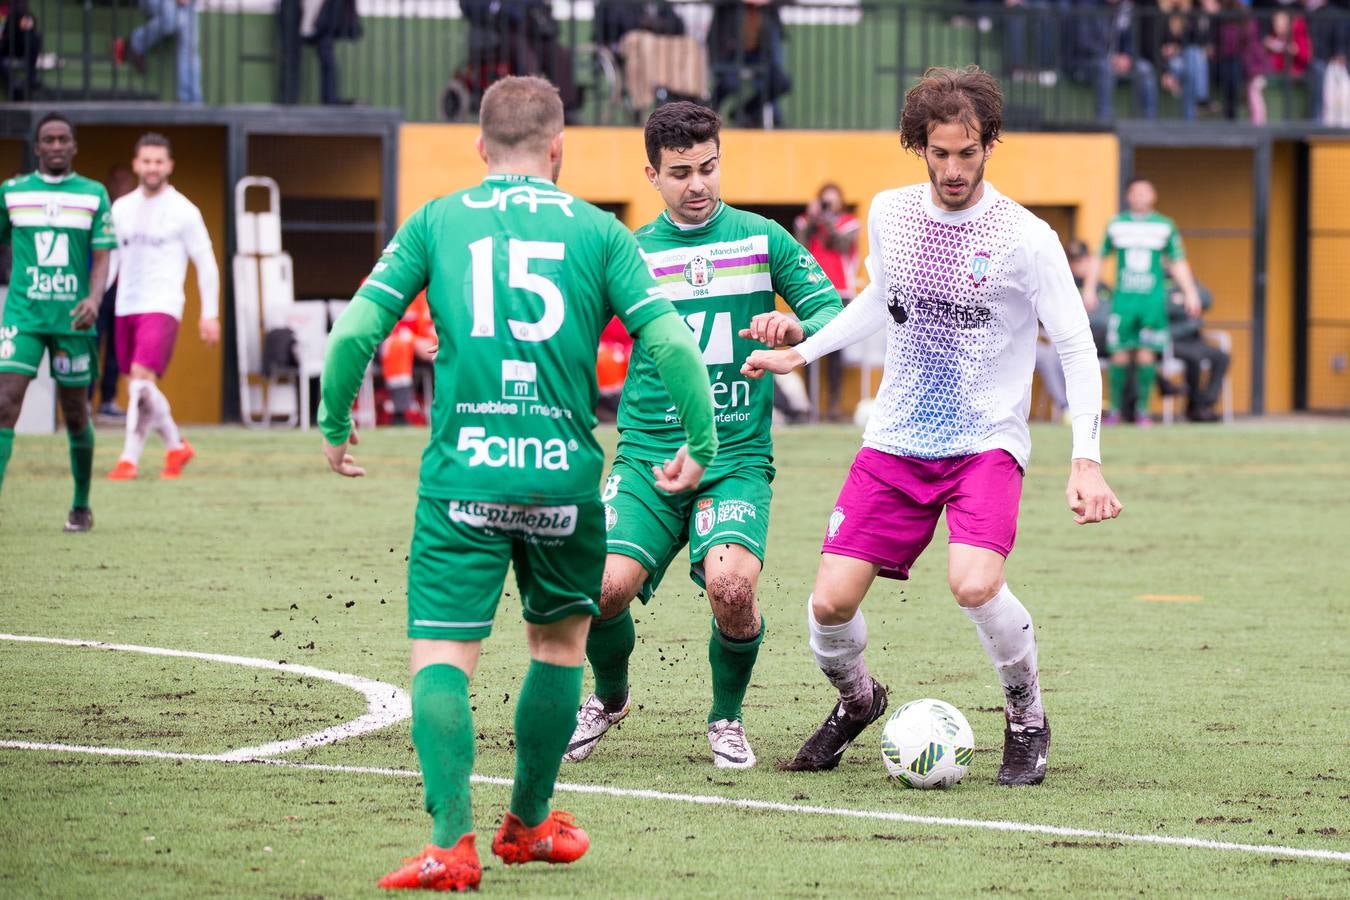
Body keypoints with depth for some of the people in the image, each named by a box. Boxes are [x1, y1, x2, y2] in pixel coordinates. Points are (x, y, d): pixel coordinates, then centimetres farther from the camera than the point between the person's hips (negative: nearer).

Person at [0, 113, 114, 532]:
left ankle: (82, 506, 24)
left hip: (73, 319, 0)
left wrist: (94, 300, -18)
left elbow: (102, 258, -1)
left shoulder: (94, 195, 4)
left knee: (76, 415, 8)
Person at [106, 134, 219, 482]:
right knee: (136, 388, 9)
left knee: (141, 380, -20)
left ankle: (129, 458, -17)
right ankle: (177, 446, 28)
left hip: (161, 307, -6)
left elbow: (206, 264, 0)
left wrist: (210, 314, -4)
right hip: (126, 308, 6)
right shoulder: (122, 208, 10)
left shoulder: (183, 211, -3)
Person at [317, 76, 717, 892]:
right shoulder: (597, 232, 6)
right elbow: (673, 343, -2)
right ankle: (529, 826, 31)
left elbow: (355, 333, 2)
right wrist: (702, 444, 11)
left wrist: (335, 427, 17)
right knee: (561, 641, 22)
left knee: (442, 656, -2)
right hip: (563, 475, 1)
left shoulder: (434, 223, 7)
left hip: (461, 476, -1)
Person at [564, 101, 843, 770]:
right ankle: (609, 697, 16)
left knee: (731, 585, -26)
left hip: (737, 458, -1)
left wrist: (796, 328, -18)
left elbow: (837, 315, 4)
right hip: (648, 457, 1)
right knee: (606, 585, -19)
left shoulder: (762, 239, 6)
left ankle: (726, 718, 5)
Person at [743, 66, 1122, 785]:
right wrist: (801, 354, 20)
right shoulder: (889, 214, 2)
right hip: (895, 442, 4)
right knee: (830, 602, -7)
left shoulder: (1025, 239, -12)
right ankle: (855, 699, 27)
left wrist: (1086, 459, -15)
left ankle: (1027, 719, -1)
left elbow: (1076, 347, -7)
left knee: (974, 585, -29)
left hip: (987, 443, -4)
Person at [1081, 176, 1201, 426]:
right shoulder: (1116, 225, 8)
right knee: (1120, 354, -3)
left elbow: (1178, 263, 12)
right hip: (1124, 298, 0)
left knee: (1147, 354, -5)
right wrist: (1089, 289, 8)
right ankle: (1116, 408, 8)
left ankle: (1142, 409, 3)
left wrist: (1190, 292, 6)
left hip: (1152, 299, 0)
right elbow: (1098, 258, 15)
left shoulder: (1165, 226, 7)